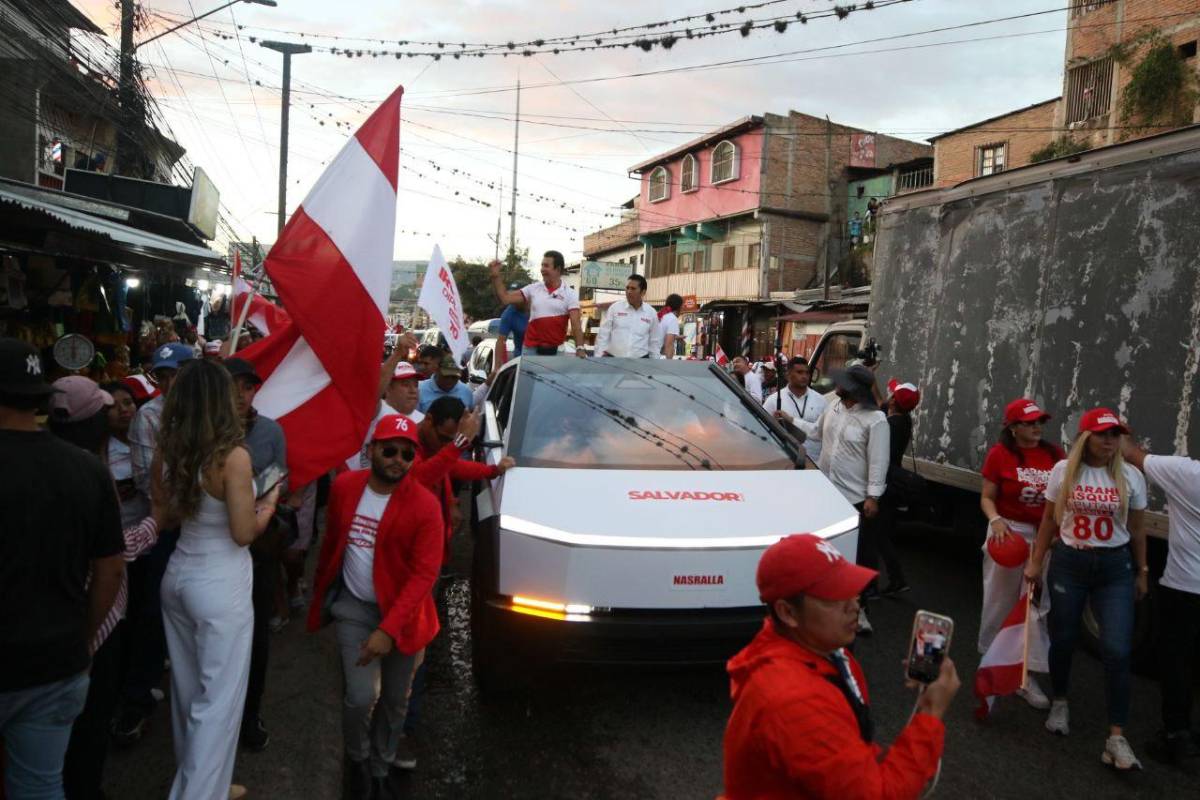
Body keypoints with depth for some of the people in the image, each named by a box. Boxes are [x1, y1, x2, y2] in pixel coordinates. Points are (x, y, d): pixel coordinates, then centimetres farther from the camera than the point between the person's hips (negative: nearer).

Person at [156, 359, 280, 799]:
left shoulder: (166, 451, -1)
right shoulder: (233, 455, -20)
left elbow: (167, 511, 11)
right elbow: (244, 533, -16)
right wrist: (270, 501, 0)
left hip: (179, 574, 8)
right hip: (220, 583, -7)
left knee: (189, 688, 21)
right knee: (219, 698, 5)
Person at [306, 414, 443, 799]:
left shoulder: (425, 506, -18)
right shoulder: (344, 486, -7)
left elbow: (424, 574, -20)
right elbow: (331, 543, 7)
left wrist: (388, 629, -25)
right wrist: (319, 593, 14)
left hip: (401, 611, -1)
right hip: (353, 606, 1)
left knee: (395, 700, 13)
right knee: (361, 696, -9)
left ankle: (380, 768, 39)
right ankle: (357, 760, 23)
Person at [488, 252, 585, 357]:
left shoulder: (570, 294, -2)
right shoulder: (533, 289, 6)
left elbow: (576, 323, -12)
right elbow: (505, 298, 3)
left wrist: (580, 348, -25)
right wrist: (495, 276, -7)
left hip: (557, 350, -2)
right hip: (531, 349, 2)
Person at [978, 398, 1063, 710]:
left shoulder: (1054, 453, -1)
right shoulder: (999, 454, -9)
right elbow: (987, 497, -4)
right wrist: (996, 520, -23)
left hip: (1045, 536, 3)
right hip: (1009, 532, -2)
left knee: (1038, 606, 4)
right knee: (1000, 601, 12)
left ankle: (1026, 675, 12)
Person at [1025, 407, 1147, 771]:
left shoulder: (1131, 476, -2)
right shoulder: (1063, 471, -3)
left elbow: (1136, 529, 7)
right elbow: (1050, 520, 5)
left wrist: (1142, 572, 11)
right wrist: (1036, 562, 6)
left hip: (1115, 567, 0)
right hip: (1069, 563, 0)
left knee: (1117, 651, -8)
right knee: (1063, 640, 12)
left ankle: (1116, 738, 1)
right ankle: (1060, 703, 38)